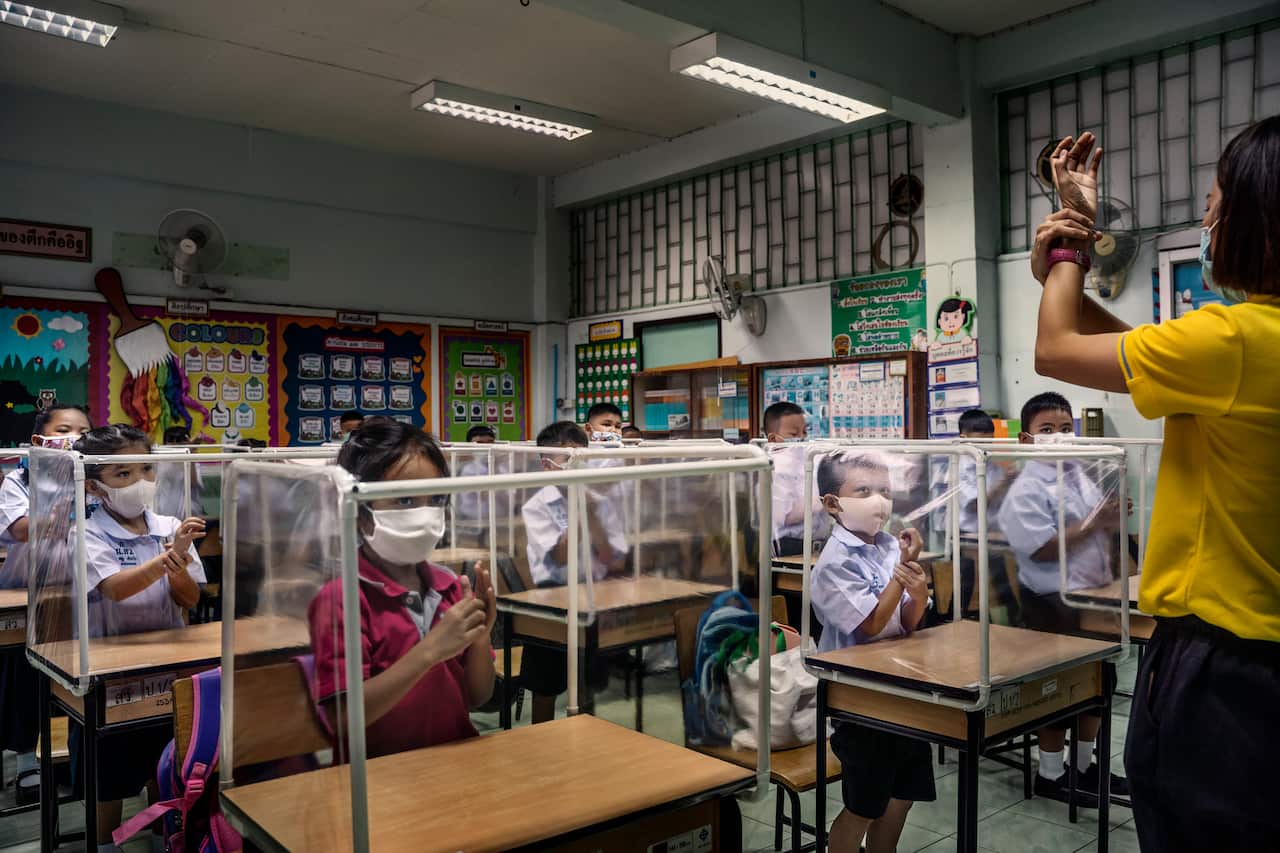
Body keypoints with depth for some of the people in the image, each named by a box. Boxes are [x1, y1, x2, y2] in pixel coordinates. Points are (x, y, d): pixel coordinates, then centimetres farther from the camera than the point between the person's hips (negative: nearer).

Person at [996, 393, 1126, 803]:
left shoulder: (1083, 478, 10)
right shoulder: (1027, 490, -15)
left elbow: (1104, 529, 22)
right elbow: (1041, 548, -24)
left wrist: (1113, 525, 1)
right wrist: (1091, 526, -21)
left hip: (1093, 594, 8)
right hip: (1054, 602, -8)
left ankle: (1082, 764, 34)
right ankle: (1050, 774, 19)